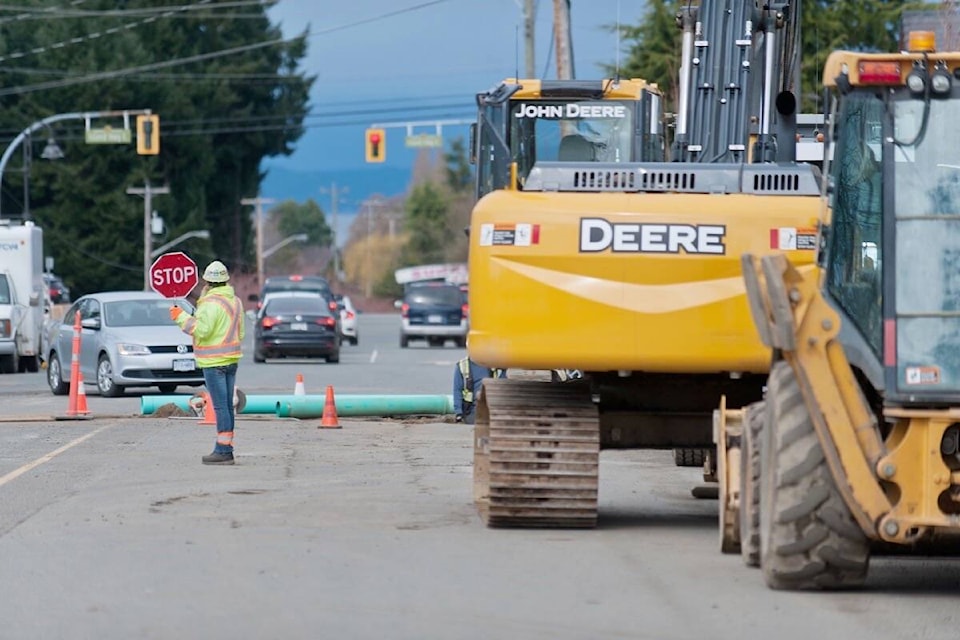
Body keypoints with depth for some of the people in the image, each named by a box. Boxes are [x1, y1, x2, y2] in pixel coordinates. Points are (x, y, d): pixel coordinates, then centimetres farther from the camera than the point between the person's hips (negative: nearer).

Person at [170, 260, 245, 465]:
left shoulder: (211, 304, -16)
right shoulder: (235, 301, 13)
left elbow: (202, 330, -21)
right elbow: (240, 333, 18)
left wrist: (181, 317, -12)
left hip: (214, 362, -9)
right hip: (231, 359, 9)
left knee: (220, 406, -8)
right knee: (227, 405, 11)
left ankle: (223, 451, -8)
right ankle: (227, 449, 14)